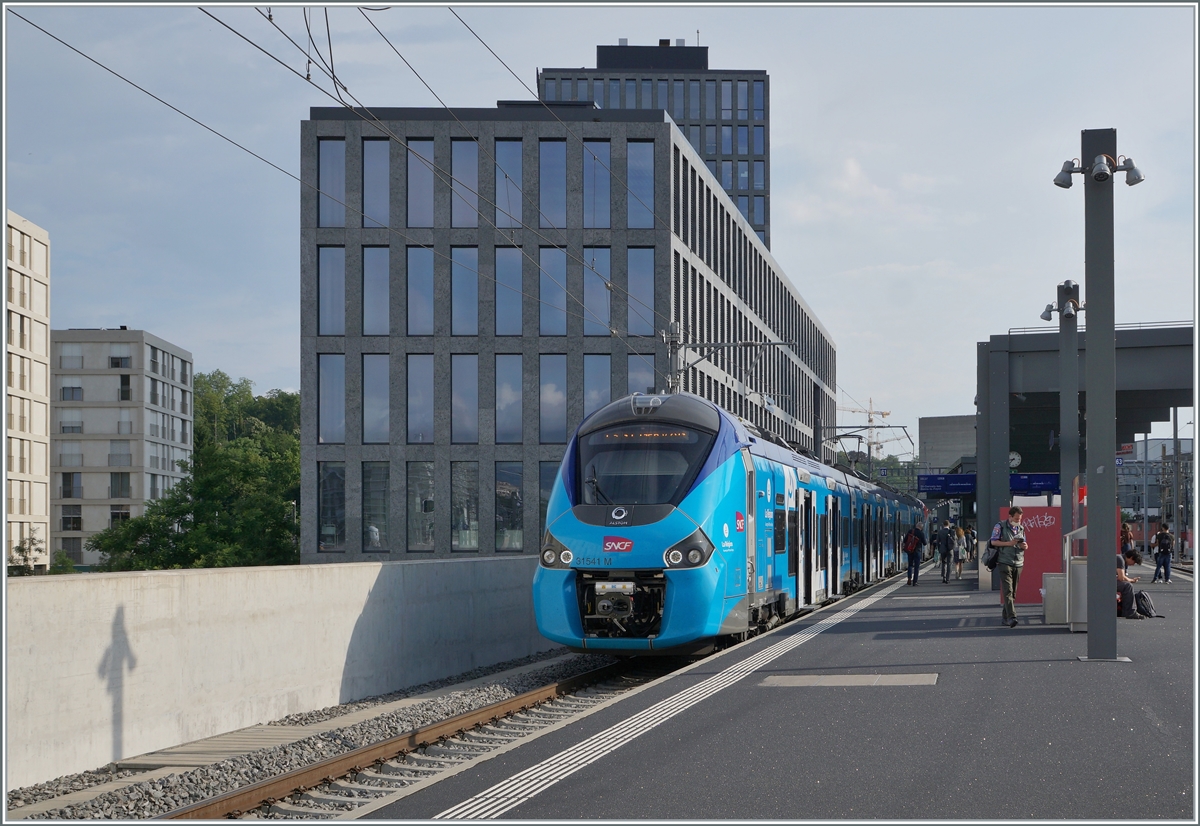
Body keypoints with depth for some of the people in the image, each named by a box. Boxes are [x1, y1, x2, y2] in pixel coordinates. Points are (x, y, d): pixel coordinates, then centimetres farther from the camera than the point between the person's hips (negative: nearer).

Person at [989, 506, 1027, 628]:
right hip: (1004, 562, -6)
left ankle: (1004, 617, 14)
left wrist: (1024, 546, -1)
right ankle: (1011, 617, -26)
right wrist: (1009, 543, -16)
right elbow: (993, 541, -6)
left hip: (1018, 563, 6)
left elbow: (1025, 544, 24)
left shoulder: (1021, 528, 17)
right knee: (1007, 591, -16)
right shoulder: (1000, 526, 0)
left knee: (1013, 593, 6)